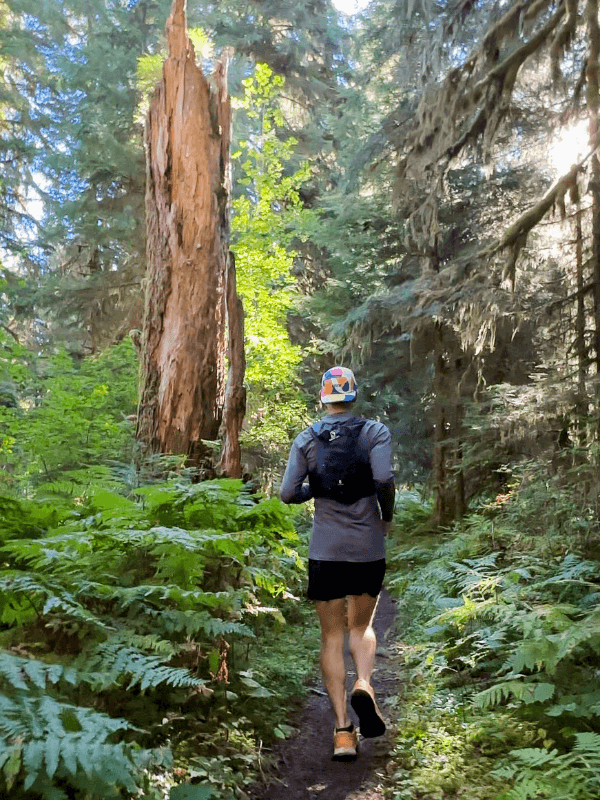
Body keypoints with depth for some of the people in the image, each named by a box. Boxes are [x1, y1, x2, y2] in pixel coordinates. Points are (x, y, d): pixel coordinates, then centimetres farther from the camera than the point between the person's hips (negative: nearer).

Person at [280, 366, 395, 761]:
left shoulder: (306, 439, 1)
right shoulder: (376, 432, -3)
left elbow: (288, 494, -4)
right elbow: (384, 479, -18)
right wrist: (387, 516, 0)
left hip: (326, 550, 0)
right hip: (369, 549, 0)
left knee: (332, 637, 9)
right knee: (362, 626, 20)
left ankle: (343, 730, 5)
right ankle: (364, 685, -7)